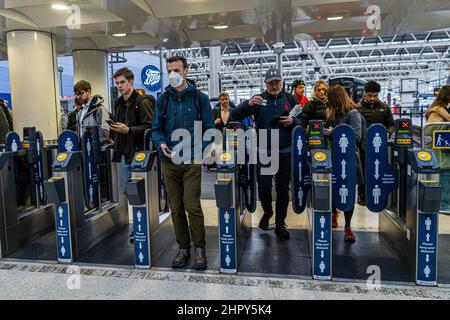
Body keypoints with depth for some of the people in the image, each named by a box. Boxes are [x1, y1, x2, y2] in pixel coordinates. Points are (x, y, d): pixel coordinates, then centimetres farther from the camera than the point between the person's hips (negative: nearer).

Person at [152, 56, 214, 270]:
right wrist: (161, 144, -10)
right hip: (169, 161, 3)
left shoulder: (199, 98, 2)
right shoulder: (163, 99, 9)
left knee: (192, 206, -7)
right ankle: (183, 248, 22)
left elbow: (209, 128, 2)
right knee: (176, 208, 8)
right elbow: (156, 129, 11)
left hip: (192, 160, -3)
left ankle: (199, 248, 10)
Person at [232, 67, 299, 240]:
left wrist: (293, 121, -12)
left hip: (285, 152, 1)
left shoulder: (290, 99, 7)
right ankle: (267, 212, 29)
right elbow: (235, 115, -6)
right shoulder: (259, 99, 2)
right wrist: (248, 104, -26)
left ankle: (280, 224, 22)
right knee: (264, 187, -3)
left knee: (283, 189, 8)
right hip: (264, 152, -1)